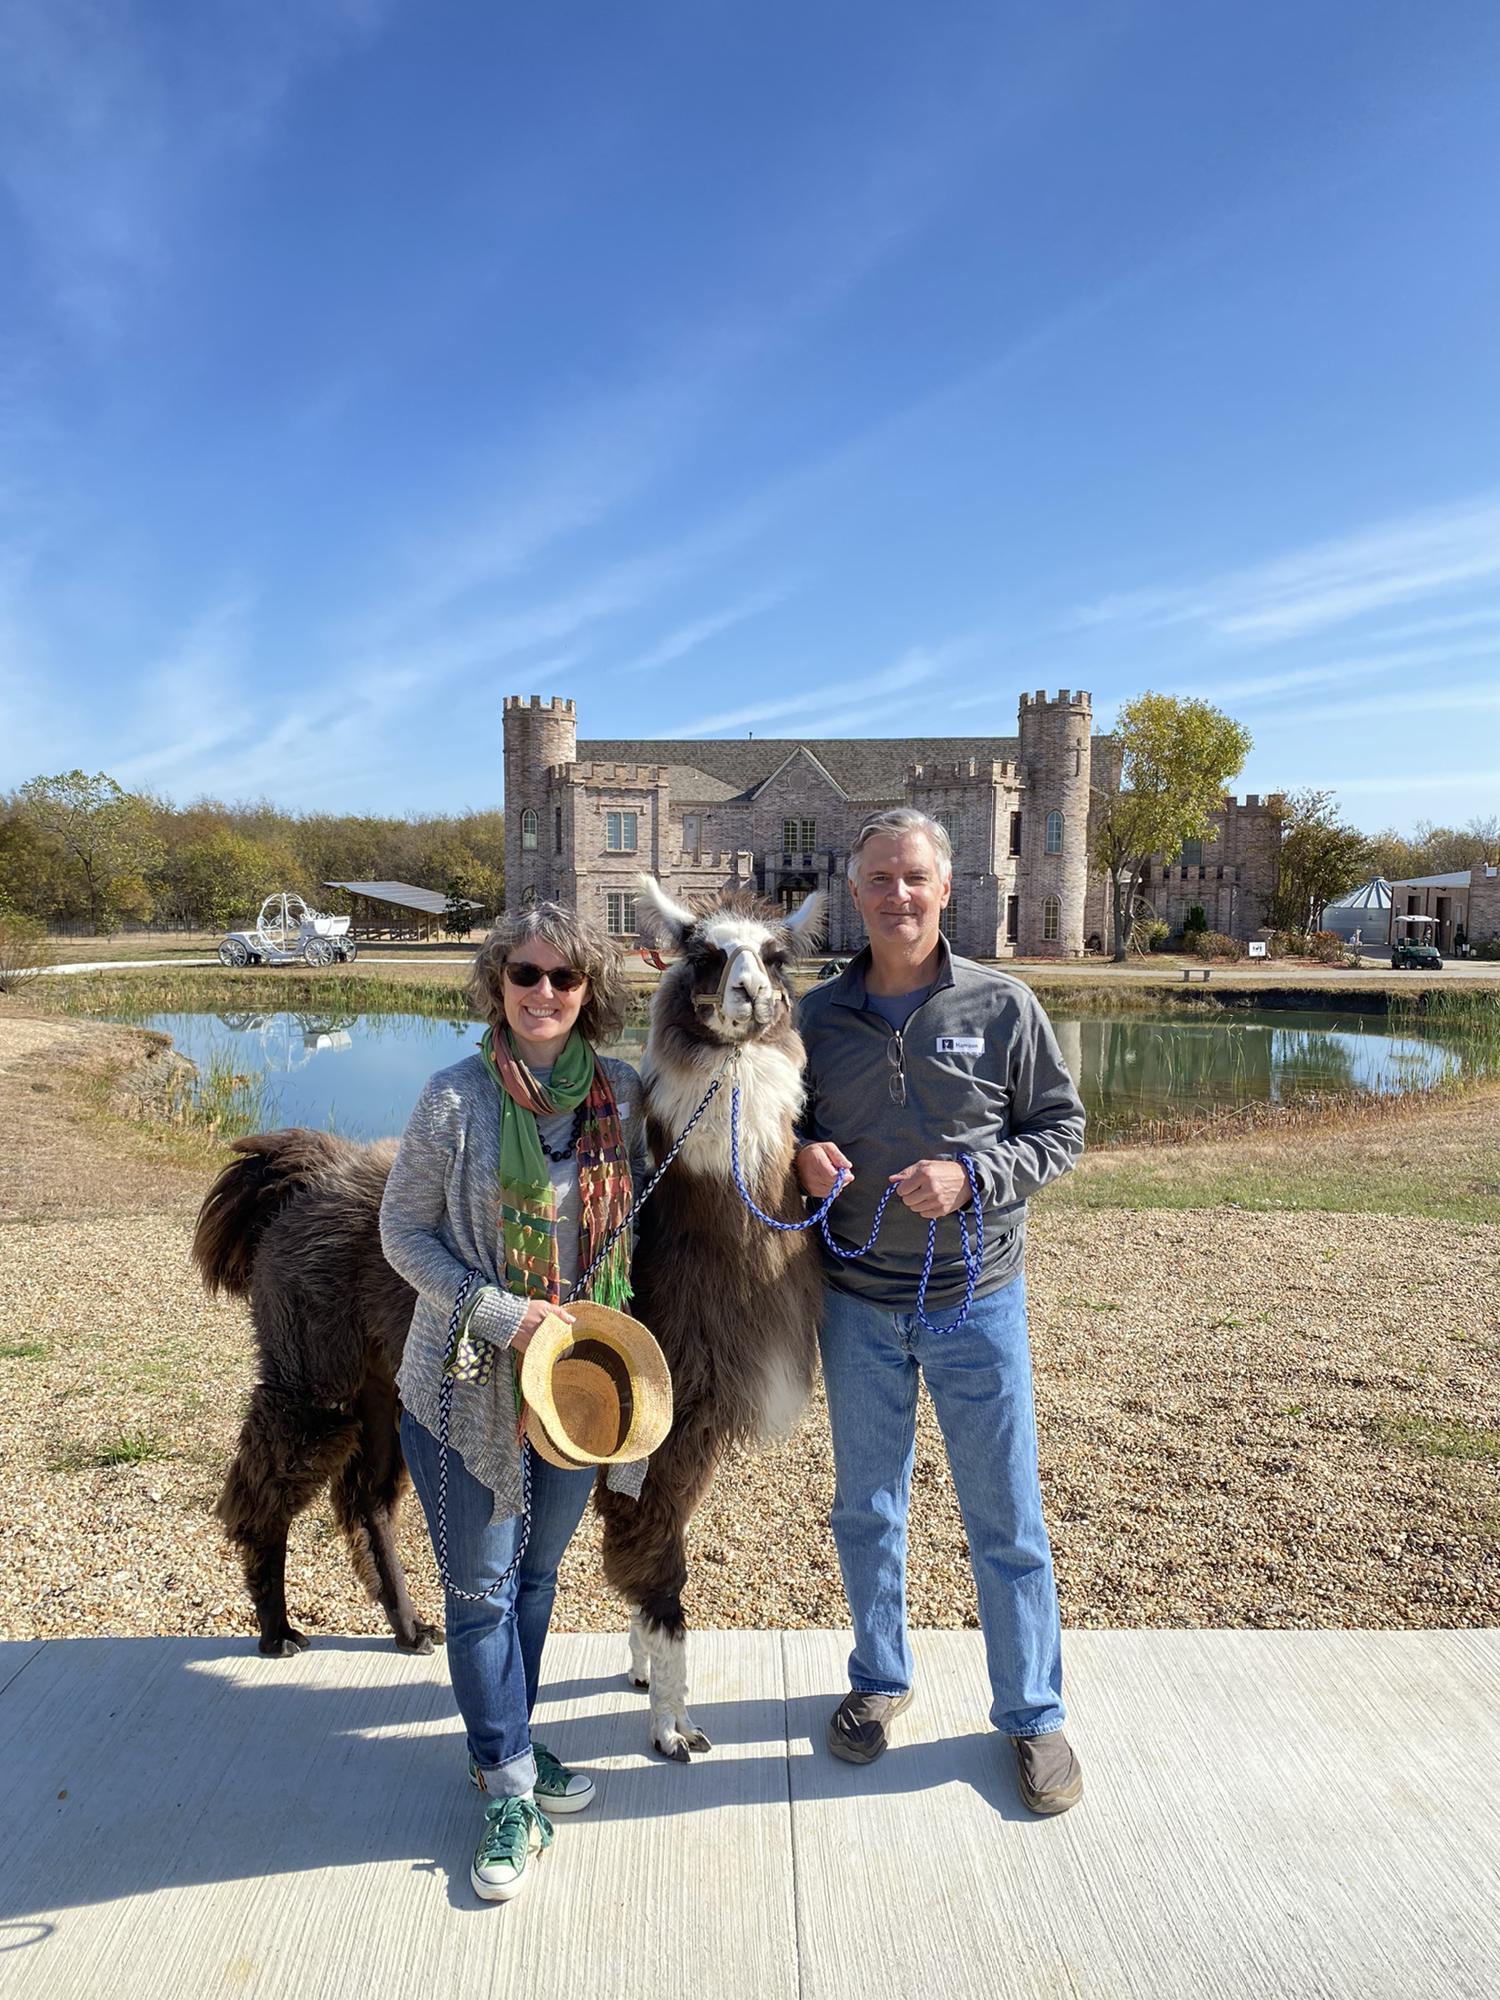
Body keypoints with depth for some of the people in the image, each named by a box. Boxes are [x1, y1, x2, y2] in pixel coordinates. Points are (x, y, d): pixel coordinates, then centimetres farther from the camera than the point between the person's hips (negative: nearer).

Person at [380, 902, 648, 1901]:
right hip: (473, 1381, -3)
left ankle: (507, 1743, 42)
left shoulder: (622, 1091, -3)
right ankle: (508, 1785, 27)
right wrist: (499, 1313, -18)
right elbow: (404, 1230, -8)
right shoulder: (457, 1098, -13)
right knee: (481, 1587, 8)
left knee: (539, 1572, 20)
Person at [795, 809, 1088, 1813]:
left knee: (1007, 1518, 9)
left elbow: (1063, 1128, -2)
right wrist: (803, 1156, -11)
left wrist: (970, 1175, -17)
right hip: (858, 1304, 2)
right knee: (867, 1511, 17)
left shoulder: (1003, 1006, -6)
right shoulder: (818, 1016, 0)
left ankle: (1034, 1714, 30)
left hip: (977, 1299, -2)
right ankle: (881, 1680, 40)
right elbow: (789, 1125, 12)